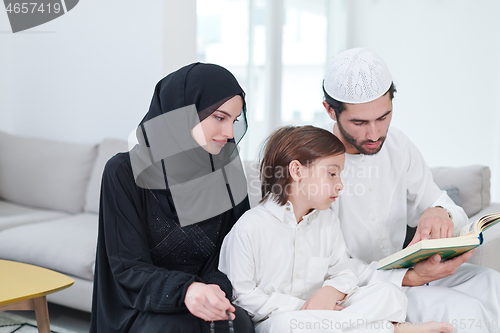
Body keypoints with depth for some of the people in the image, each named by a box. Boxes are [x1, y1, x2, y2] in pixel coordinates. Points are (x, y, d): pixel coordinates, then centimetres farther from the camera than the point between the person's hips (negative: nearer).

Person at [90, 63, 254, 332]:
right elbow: (128, 268, -15)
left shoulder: (226, 171, 0)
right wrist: (185, 290, -34)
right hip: (144, 308, -2)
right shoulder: (125, 172, -12)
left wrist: (215, 288, -21)